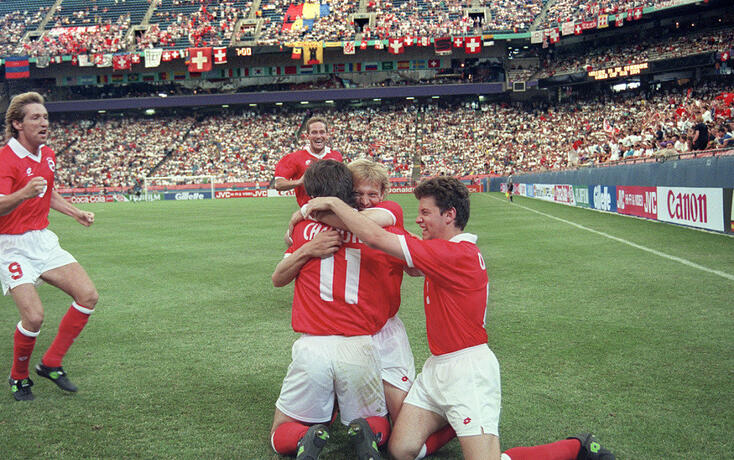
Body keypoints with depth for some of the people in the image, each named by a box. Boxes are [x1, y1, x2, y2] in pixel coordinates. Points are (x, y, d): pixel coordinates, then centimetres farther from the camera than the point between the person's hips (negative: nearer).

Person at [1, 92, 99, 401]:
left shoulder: (48, 155, 8)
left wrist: (75, 213, 18)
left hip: (44, 241, 7)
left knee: (88, 296, -4)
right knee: (34, 316, -18)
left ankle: (50, 363, 10)